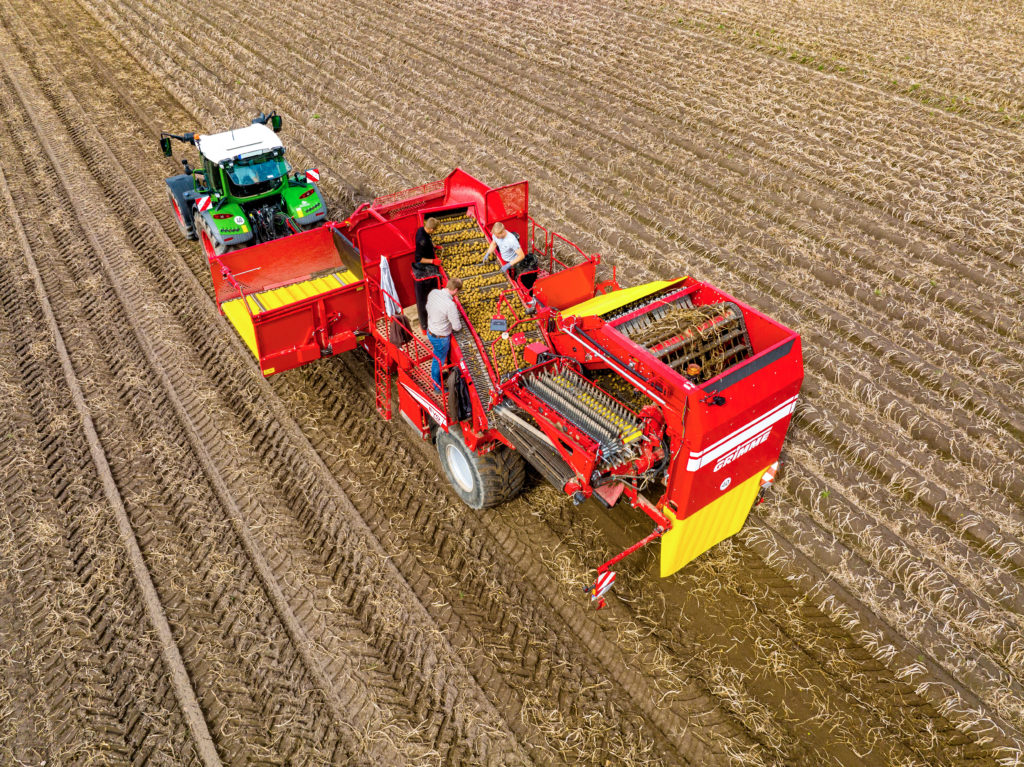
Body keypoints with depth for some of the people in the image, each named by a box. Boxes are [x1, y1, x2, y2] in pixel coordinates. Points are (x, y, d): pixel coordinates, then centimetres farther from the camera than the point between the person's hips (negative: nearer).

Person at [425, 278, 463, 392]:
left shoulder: (433, 292, -12)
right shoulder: (450, 305, -34)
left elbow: (428, 308, 8)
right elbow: (457, 327, -23)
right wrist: (458, 321, 0)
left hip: (430, 331, 7)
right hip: (440, 338, -7)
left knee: (438, 358, 31)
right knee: (438, 361, 15)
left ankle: (438, 374, 55)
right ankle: (437, 386, 36)